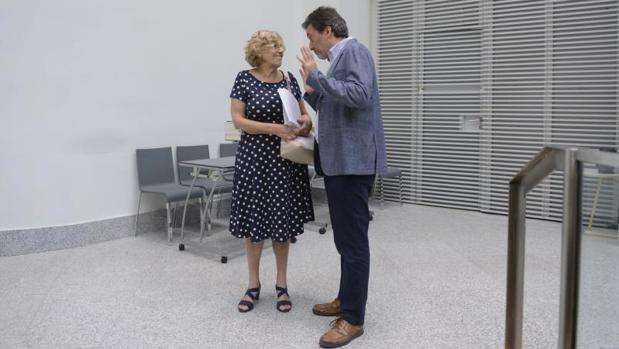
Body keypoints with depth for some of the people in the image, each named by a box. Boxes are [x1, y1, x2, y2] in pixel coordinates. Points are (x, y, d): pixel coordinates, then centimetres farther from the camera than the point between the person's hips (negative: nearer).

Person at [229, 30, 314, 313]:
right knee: (253, 219, 4)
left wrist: (305, 124, -11)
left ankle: (282, 285, 19)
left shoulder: (289, 79, 7)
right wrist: (274, 128, -21)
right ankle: (254, 285, 19)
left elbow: (304, 114, 13)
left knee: (283, 220, 6)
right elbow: (237, 120, -9)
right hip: (254, 158, -3)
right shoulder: (244, 79, -3)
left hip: (286, 159, 3)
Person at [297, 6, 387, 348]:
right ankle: (346, 299, 29)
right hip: (339, 161, 10)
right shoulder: (338, 59, 21)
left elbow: (360, 95, -24)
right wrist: (312, 90, 12)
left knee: (353, 239, -5)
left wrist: (318, 77, -17)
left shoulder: (353, 49, -7)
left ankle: (353, 318, 2)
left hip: (353, 160, -10)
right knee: (345, 237, 16)